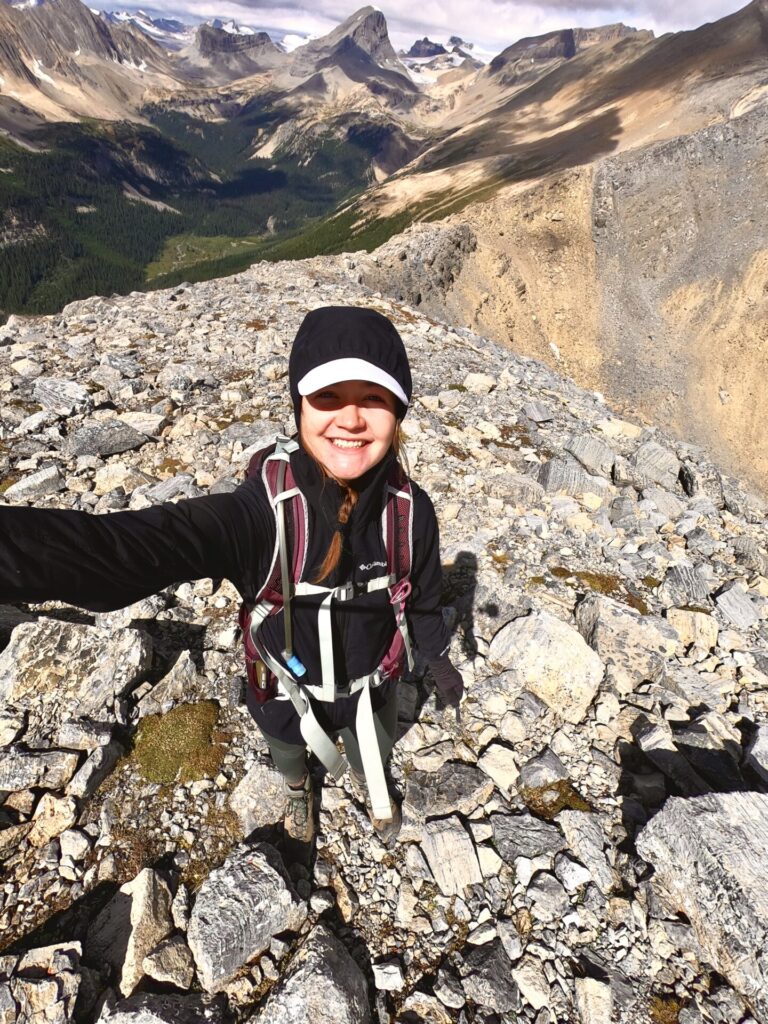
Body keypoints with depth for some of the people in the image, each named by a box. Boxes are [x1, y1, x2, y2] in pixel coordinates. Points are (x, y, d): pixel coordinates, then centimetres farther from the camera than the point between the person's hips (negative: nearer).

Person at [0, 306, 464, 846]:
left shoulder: (411, 509, -26)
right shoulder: (259, 511, -37)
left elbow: (422, 599, -6)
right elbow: (126, 548, -53)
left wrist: (441, 663, 10)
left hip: (372, 686, 2)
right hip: (287, 692, -1)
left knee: (373, 755, 33)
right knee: (290, 751, 33)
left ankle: (370, 788, 71)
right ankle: (298, 788, 71)